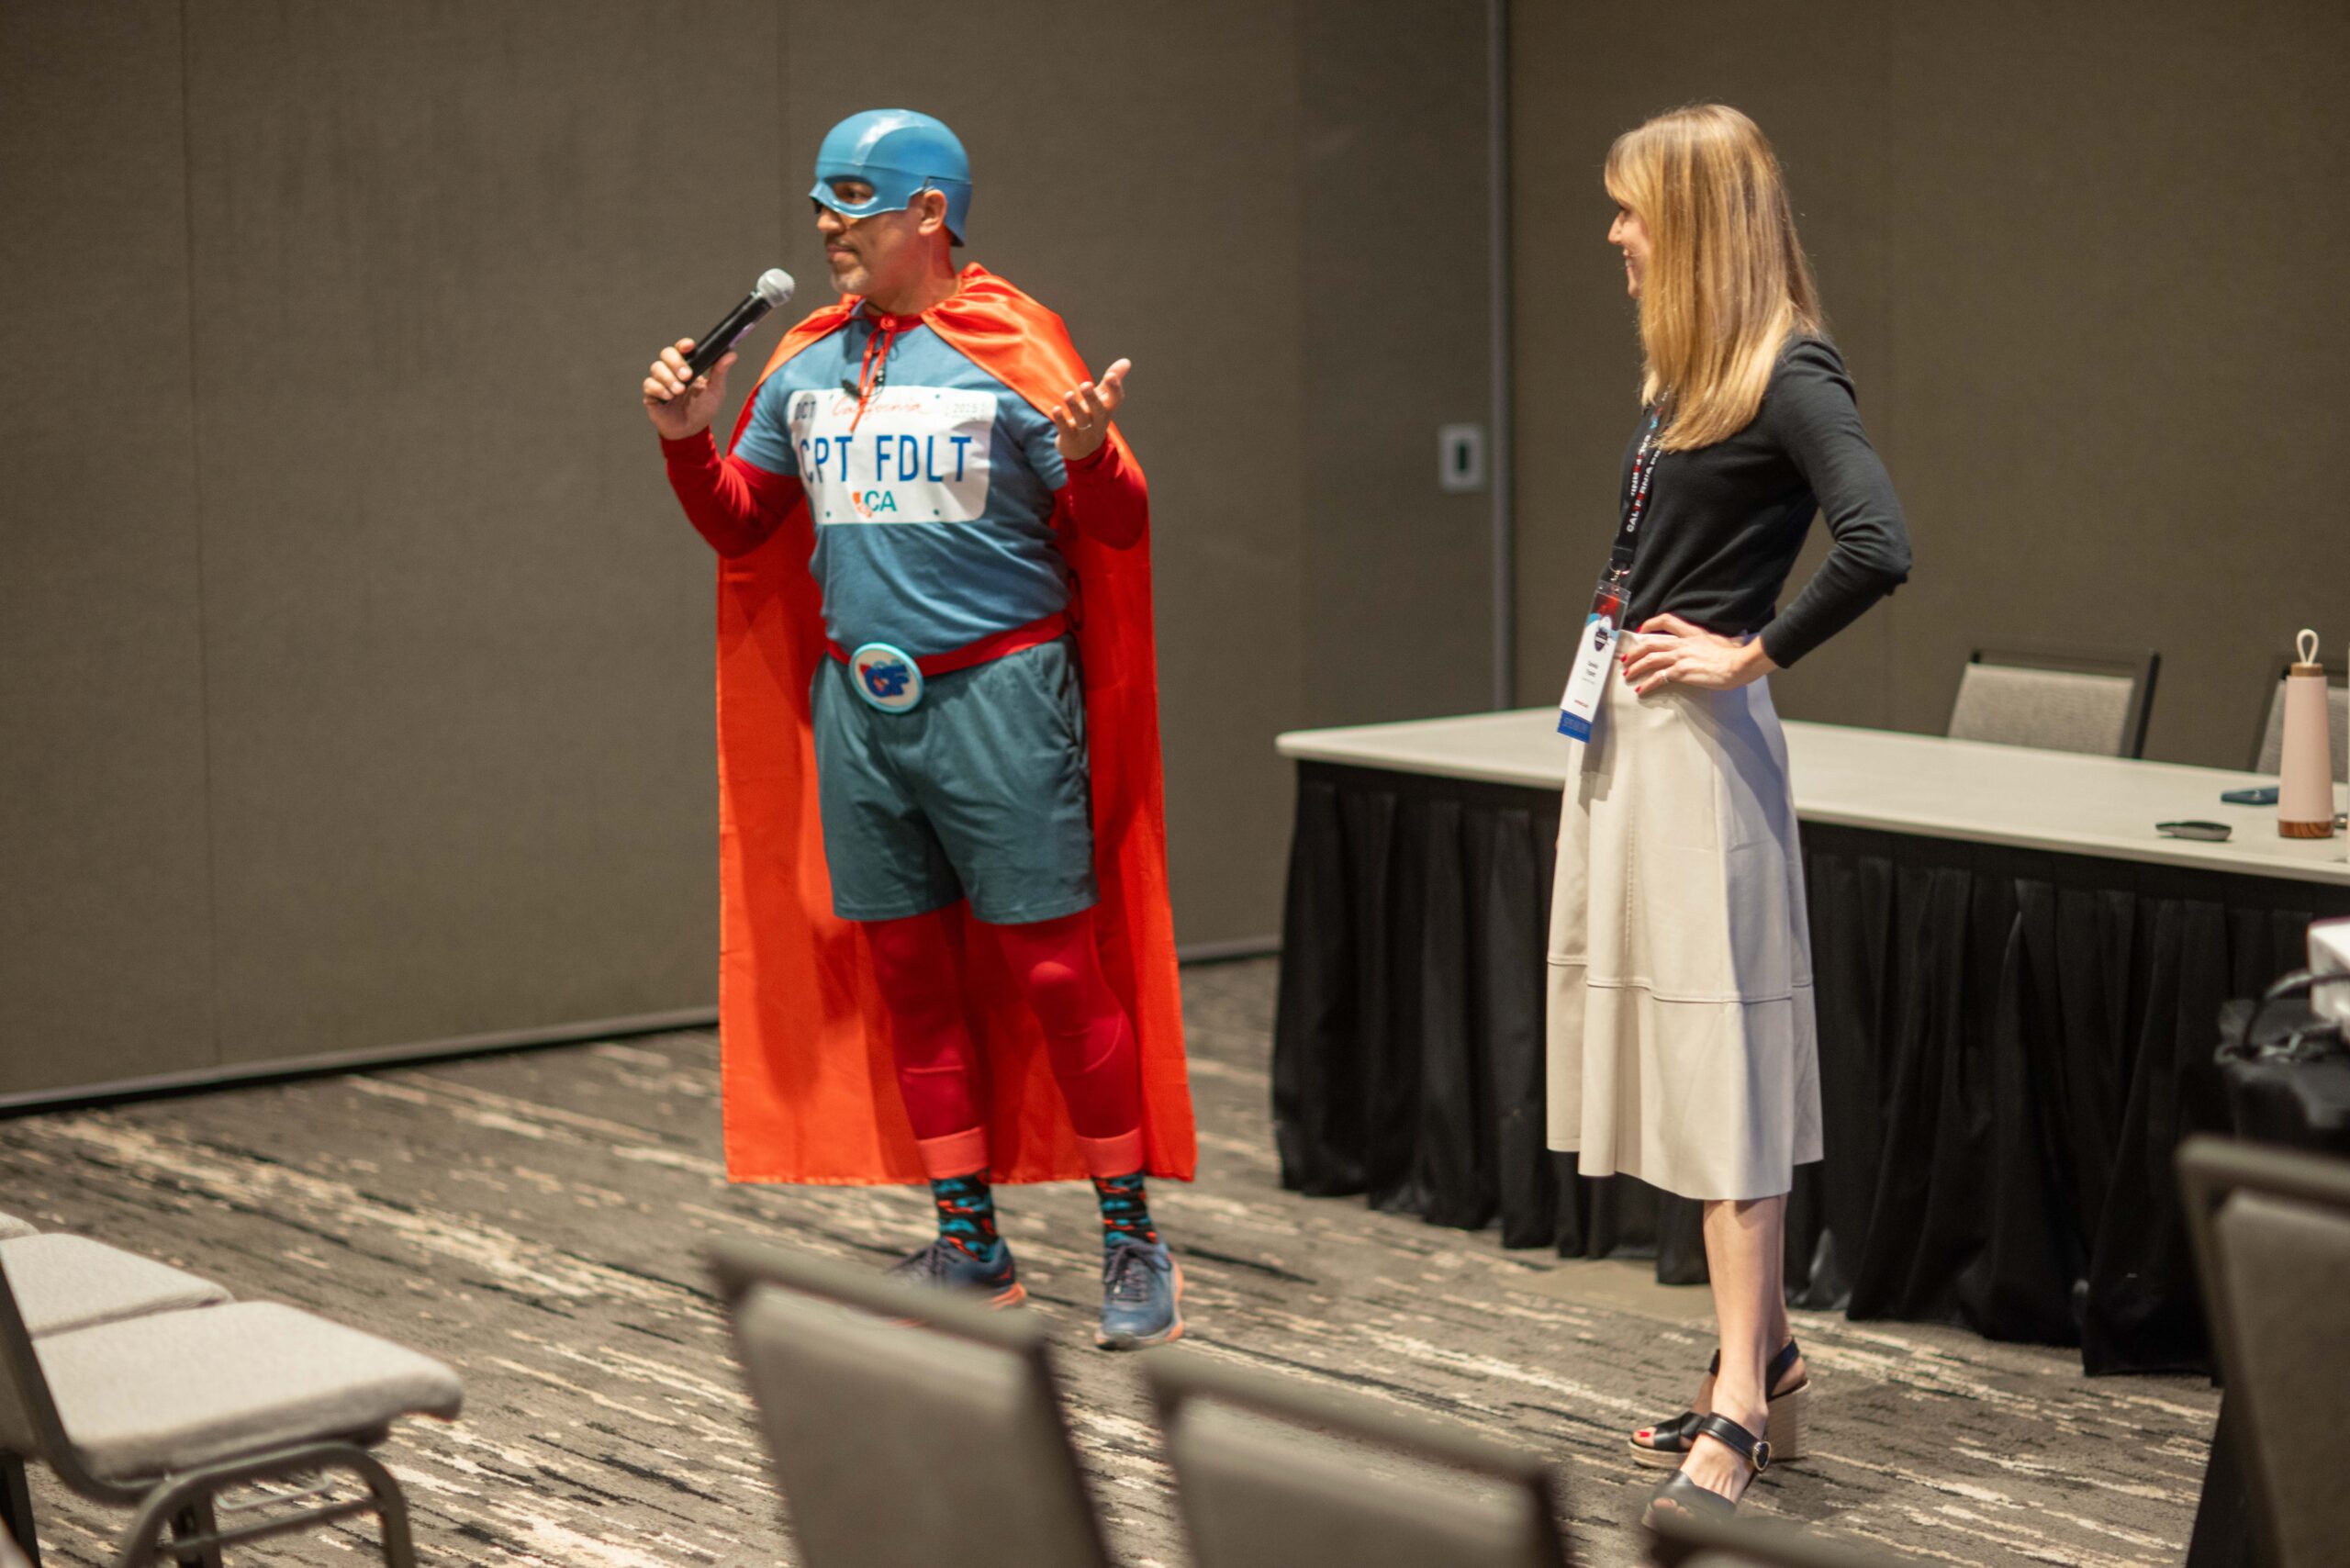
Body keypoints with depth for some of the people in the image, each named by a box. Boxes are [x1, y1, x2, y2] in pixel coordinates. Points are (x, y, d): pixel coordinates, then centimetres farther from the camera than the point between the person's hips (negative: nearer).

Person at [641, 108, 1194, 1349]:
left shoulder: (1010, 350, -5)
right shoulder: (806, 366, 11)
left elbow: (1116, 530, -6)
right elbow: (739, 523, 19)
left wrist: (1087, 453, -27)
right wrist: (685, 441, 2)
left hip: (996, 696, -6)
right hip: (855, 702, 6)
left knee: (1053, 969, -5)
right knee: (905, 972, 9)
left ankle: (1133, 1243, 4)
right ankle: (968, 1246, 18)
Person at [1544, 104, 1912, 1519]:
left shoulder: (1790, 377, -13)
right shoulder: (1681, 377, 14)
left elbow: (1879, 548, -26)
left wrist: (1754, 657, -18)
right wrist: (1622, 619, 11)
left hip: (1702, 743, -9)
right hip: (1623, 734, 9)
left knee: (1720, 1053, -9)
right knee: (1670, 1036, 12)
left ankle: (1741, 1402, -7)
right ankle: (1770, 1362, 20)